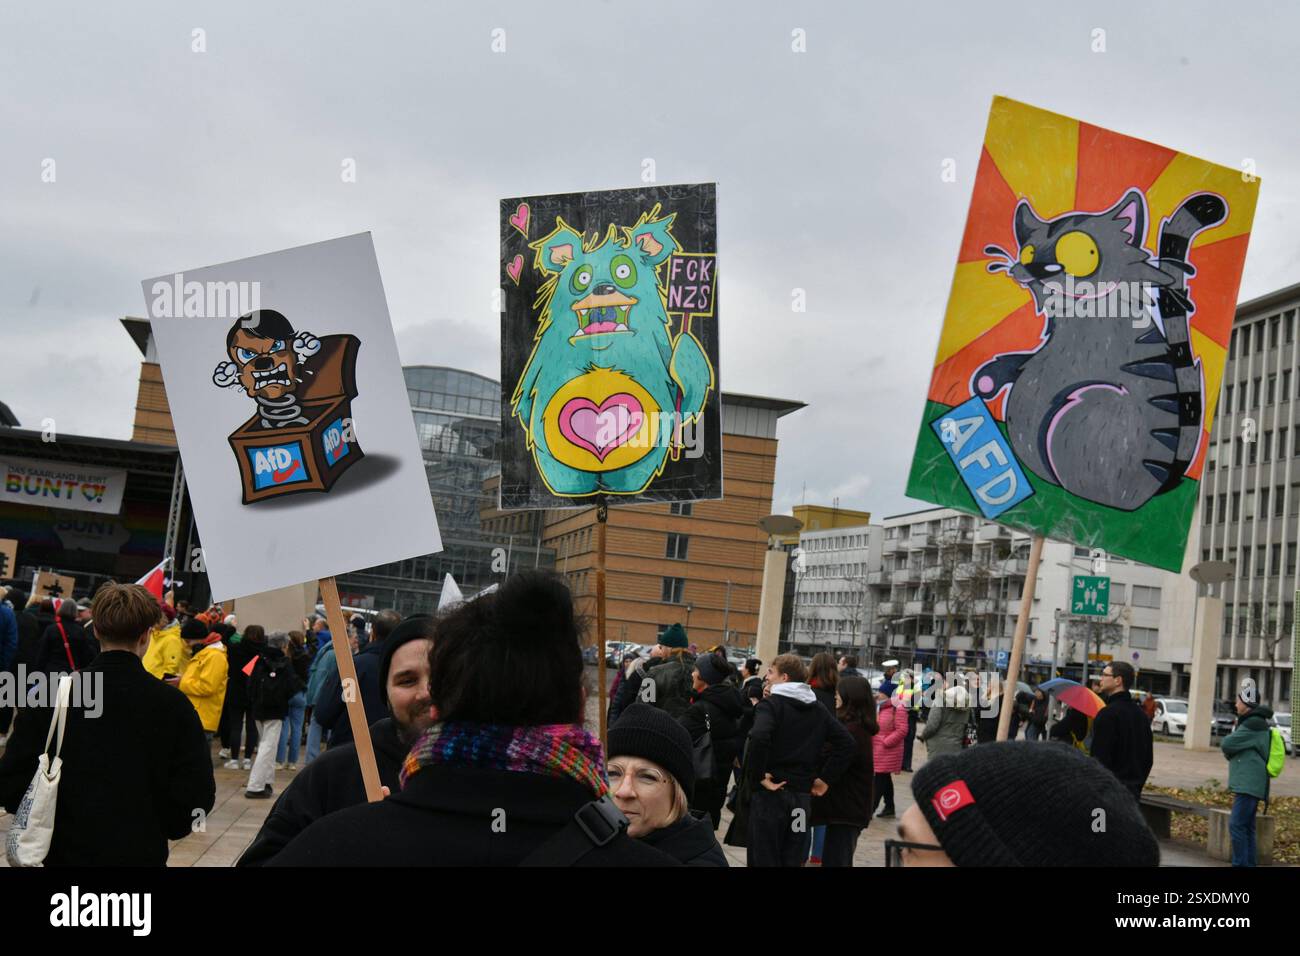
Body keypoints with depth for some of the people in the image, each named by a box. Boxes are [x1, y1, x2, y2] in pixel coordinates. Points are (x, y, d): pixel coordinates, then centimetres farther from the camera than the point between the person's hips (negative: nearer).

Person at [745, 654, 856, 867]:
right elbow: (846, 742, 8)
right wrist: (826, 779, 6)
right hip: (803, 795, 6)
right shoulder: (818, 709, 12)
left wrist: (758, 776, -16)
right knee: (794, 860, 12)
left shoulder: (771, 704, -8)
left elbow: (759, 738, -27)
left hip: (770, 792, -5)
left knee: (764, 859, 2)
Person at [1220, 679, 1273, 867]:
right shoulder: (1253, 722, 19)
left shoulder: (1254, 724, -15)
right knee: (1246, 827, 12)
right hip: (1247, 785, 11)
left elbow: (1227, 745, -17)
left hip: (1249, 785, -11)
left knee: (1237, 825, -14)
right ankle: (1249, 863, 16)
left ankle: (1240, 864, -14)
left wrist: (1227, 750, 4)